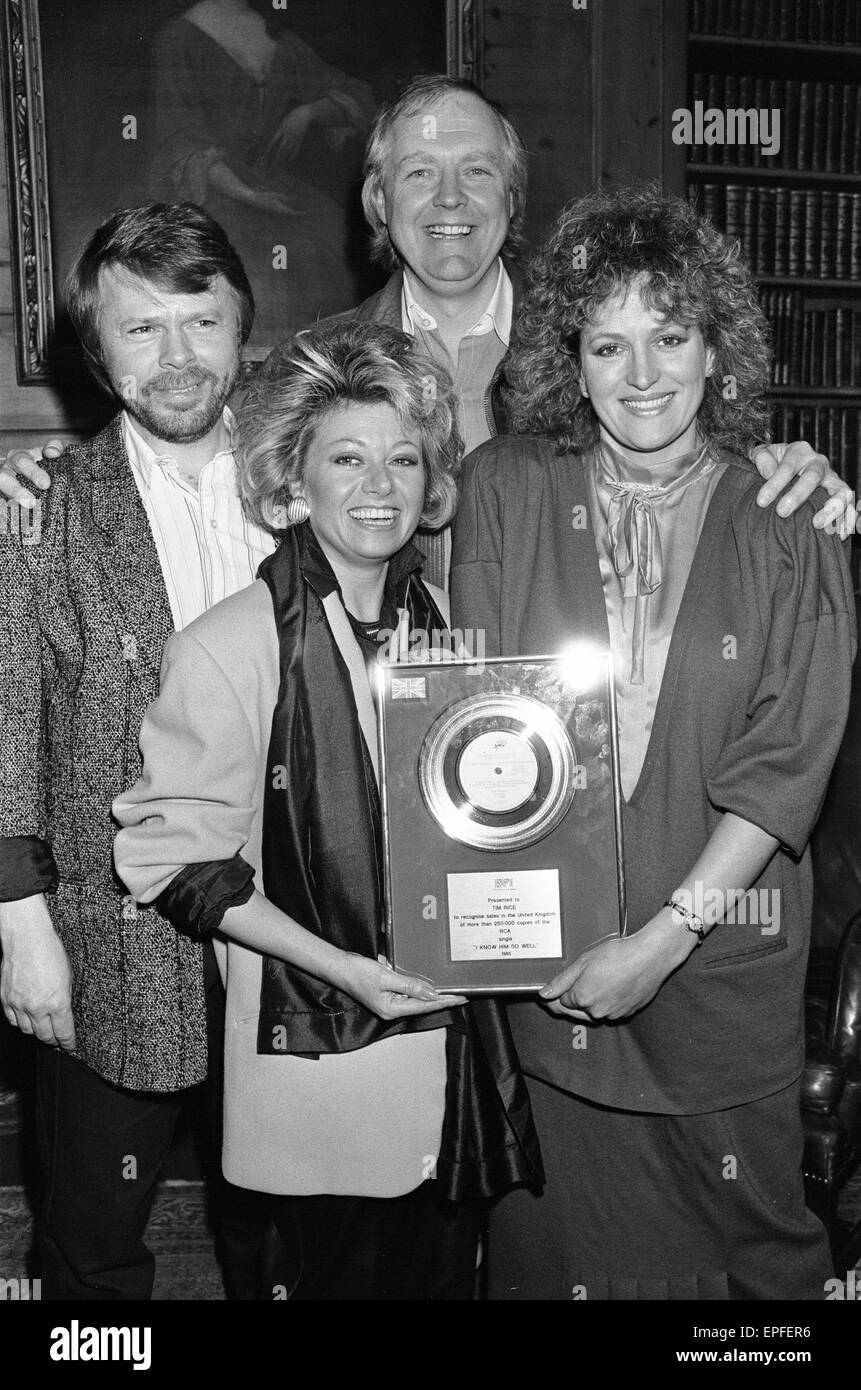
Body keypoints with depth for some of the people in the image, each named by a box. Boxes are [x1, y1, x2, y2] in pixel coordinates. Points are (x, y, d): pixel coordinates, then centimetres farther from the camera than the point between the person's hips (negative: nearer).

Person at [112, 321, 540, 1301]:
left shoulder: (444, 619, 4)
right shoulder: (229, 648, -15)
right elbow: (182, 863, -12)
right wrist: (342, 965, -17)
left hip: (455, 1030, 5)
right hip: (319, 1051, -5)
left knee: (448, 1271, 20)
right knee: (348, 1272, 11)